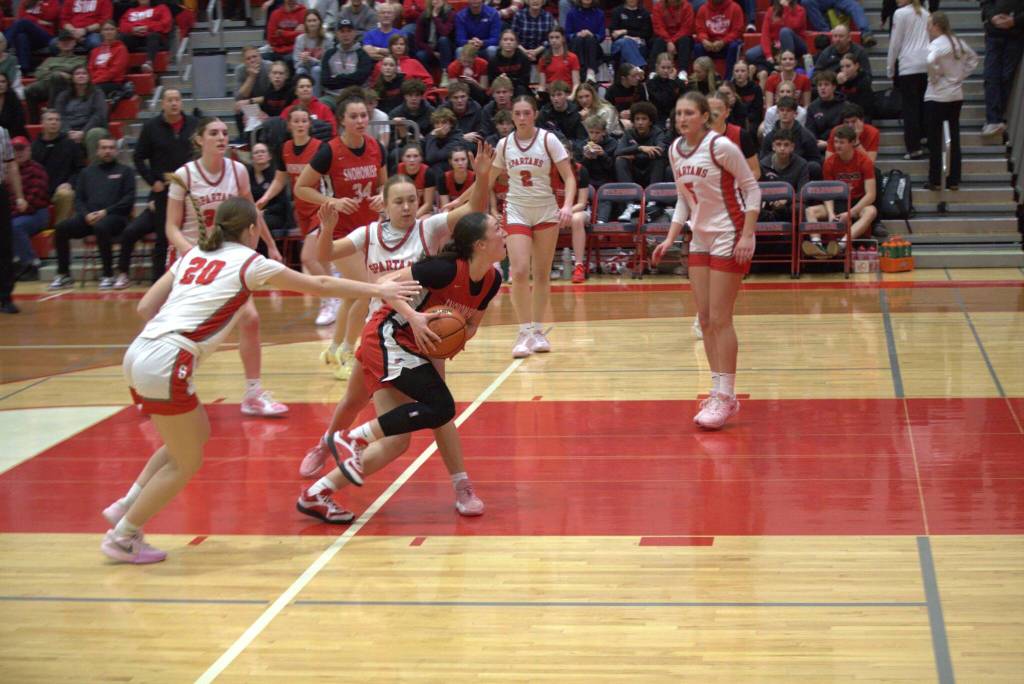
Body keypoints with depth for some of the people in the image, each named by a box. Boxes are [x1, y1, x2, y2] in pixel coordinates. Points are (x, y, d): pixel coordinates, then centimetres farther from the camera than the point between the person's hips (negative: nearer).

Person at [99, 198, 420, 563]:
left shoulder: (194, 255, 19)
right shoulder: (249, 262, 2)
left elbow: (145, 307, 14)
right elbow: (318, 285, 8)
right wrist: (376, 289, 17)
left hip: (139, 354, 8)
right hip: (165, 365, -8)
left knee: (196, 434, 23)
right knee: (186, 462, 8)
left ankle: (125, 506, 23)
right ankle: (122, 537, 14)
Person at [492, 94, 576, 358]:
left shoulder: (548, 139, -6)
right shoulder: (504, 144, 1)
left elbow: (569, 177, -7)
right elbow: (488, 180, 13)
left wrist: (568, 205, -23)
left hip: (546, 212, -1)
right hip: (517, 212, 1)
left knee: (542, 274, 4)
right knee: (519, 272, -14)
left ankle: (538, 331, 15)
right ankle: (525, 332, -8)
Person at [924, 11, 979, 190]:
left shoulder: (937, 44, -15)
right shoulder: (958, 42, 8)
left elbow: (931, 60, -35)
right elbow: (973, 59, 22)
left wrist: (934, 77, -18)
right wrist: (960, 75, 14)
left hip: (937, 97, -7)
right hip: (956, 96, 7)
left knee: (935, 140, 1)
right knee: (954, 138, 11)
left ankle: (935, 181, 3)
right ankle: (954, 180, 14)